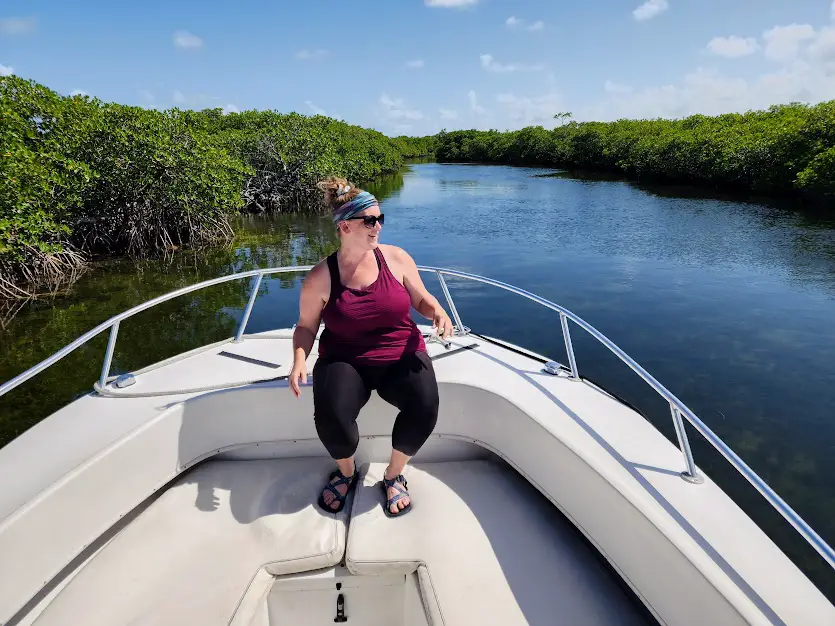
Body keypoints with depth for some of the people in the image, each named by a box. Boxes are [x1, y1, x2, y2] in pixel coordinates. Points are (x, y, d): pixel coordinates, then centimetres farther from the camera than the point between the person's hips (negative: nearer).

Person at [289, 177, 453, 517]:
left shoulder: (396, 258, -1)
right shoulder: (320, 277, -5)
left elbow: (421, 299, 10)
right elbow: (306, 326, 5)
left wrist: (438, 313, -12)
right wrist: (300, 359, -14)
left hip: (401, 356, 1)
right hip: (345, 361, -1)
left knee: (424, 406, -28)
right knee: (331, 419, -29)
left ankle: (394, 475, 3)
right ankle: (346, 472, 10)